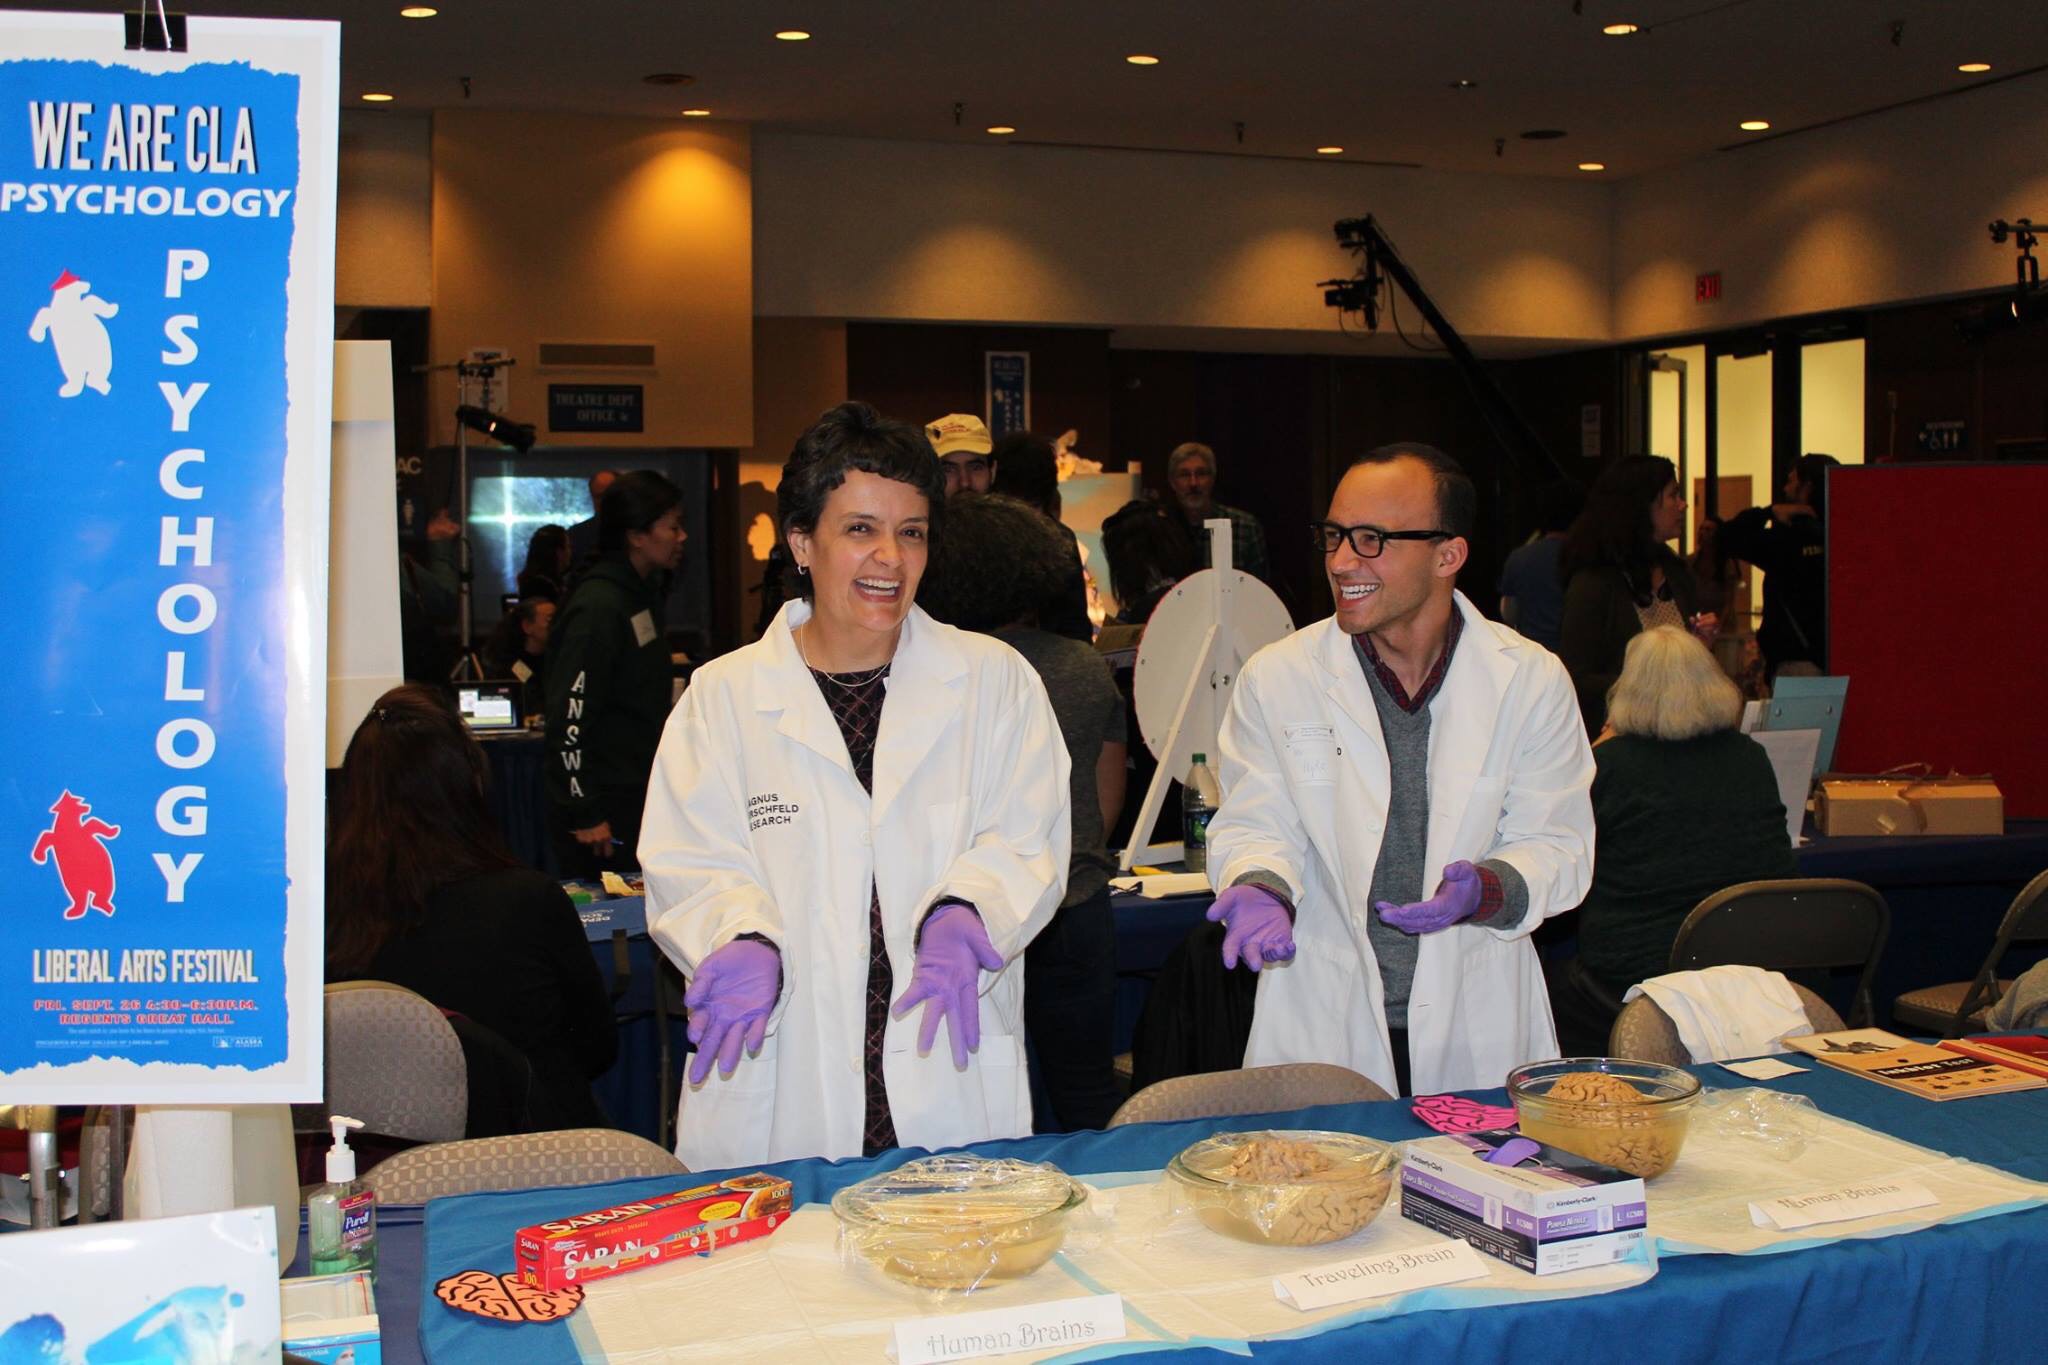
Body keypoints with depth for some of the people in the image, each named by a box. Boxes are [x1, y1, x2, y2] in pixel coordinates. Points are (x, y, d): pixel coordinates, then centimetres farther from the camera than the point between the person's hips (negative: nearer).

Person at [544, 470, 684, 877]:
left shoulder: (642, 593, 12)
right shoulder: (598, 607, -18)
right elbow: (568, 717, -21)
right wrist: (584, 815, -21)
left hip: (638, 798, 9)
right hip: (604, 811, -9)